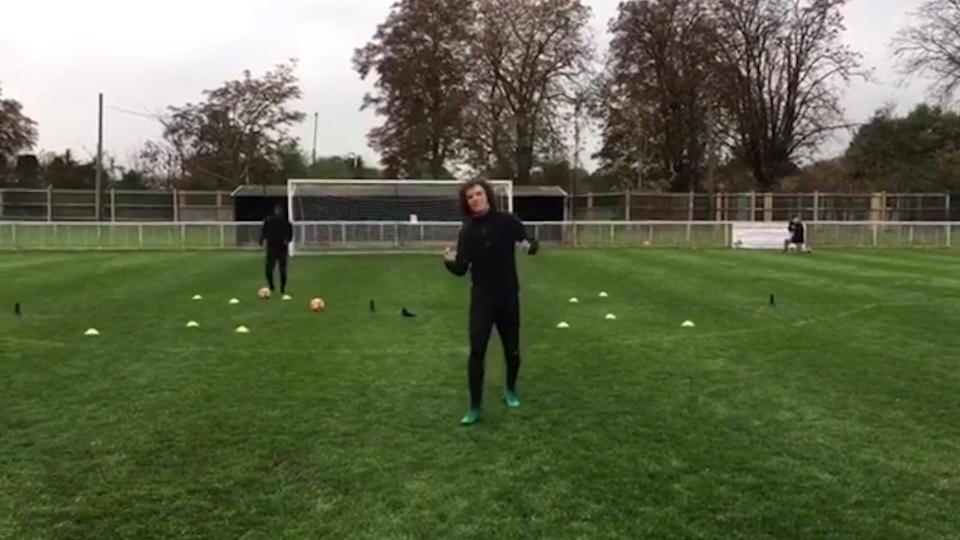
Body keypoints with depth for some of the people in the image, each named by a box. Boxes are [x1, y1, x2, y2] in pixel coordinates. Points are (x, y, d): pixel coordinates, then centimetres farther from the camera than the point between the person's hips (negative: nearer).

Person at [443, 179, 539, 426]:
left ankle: (511, 391, 37)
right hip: (481, 297, 1)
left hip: (508, 295, 0)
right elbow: (461, 269, 2)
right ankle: (475, 407, 1)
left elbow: (528, 241, -3)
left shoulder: (506, 221, -5)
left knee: (512, 349, 10)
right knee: (476, 350, -8)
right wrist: (450, 261, -21)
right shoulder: (467, 231, 1)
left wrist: (531, 245, -27)